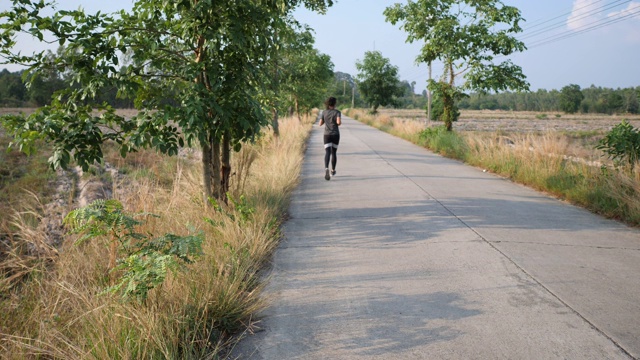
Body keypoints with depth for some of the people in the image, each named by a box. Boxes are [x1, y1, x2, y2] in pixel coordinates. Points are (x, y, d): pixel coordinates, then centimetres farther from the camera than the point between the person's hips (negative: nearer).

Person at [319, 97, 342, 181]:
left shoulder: (324, 112, 3)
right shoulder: (337, 112, -6)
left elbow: (320, 124, 6)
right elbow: (339, 122, -21)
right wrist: (339, 123, 3)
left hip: (327, 135, 0)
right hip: (335, 135, 0)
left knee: (327, 153, -11)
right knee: (334, 153, 18)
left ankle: (326, 169, -36)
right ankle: (333, 171, 28)